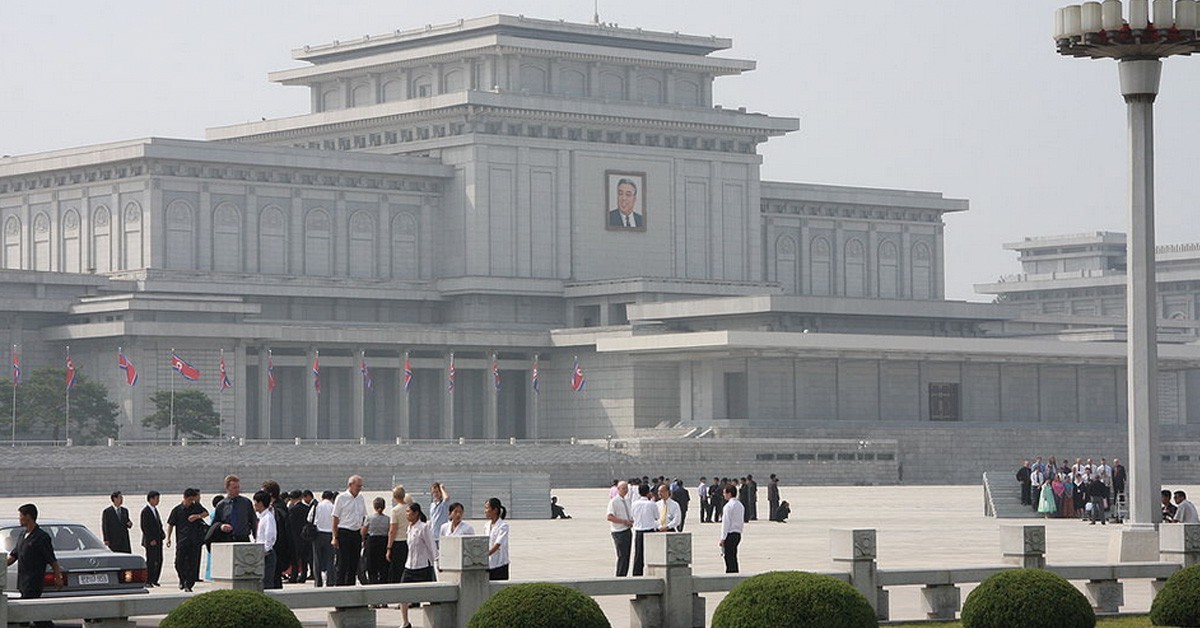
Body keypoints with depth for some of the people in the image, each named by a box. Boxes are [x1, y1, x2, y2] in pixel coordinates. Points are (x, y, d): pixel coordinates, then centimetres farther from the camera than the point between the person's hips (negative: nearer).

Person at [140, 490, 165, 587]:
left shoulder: (155, 509, 15)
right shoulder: (145, 511, -12)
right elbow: (144, 527, -15)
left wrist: (162, 534, 9)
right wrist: (151, 539, -18)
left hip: (158, 539, 8)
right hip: (150, 541, -8)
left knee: (159, 560, 7)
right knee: (151, 561, -5)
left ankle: (154, 580, 15)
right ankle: (148, 581, 0)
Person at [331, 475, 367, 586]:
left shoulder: (361, 498, 11)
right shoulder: (341, 498, -6)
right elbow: (335, 519, -5)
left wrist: (363, 535, 13)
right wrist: (335, 538, -10)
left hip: (357, 534, 6)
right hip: (344, 533, -6)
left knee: (354, 564, 8)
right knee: (343, 564, -7)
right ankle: (338, 586, -5)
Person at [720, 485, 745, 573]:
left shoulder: (729, 506, -13)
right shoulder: (740, 505, 14)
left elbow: (726, 523, -15)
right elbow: (742, 522, 18)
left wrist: (723, 538, -13)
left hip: (730, 534, -9)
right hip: (738, 533, 9)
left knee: (729, 558, -7)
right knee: (733, 557, 14)